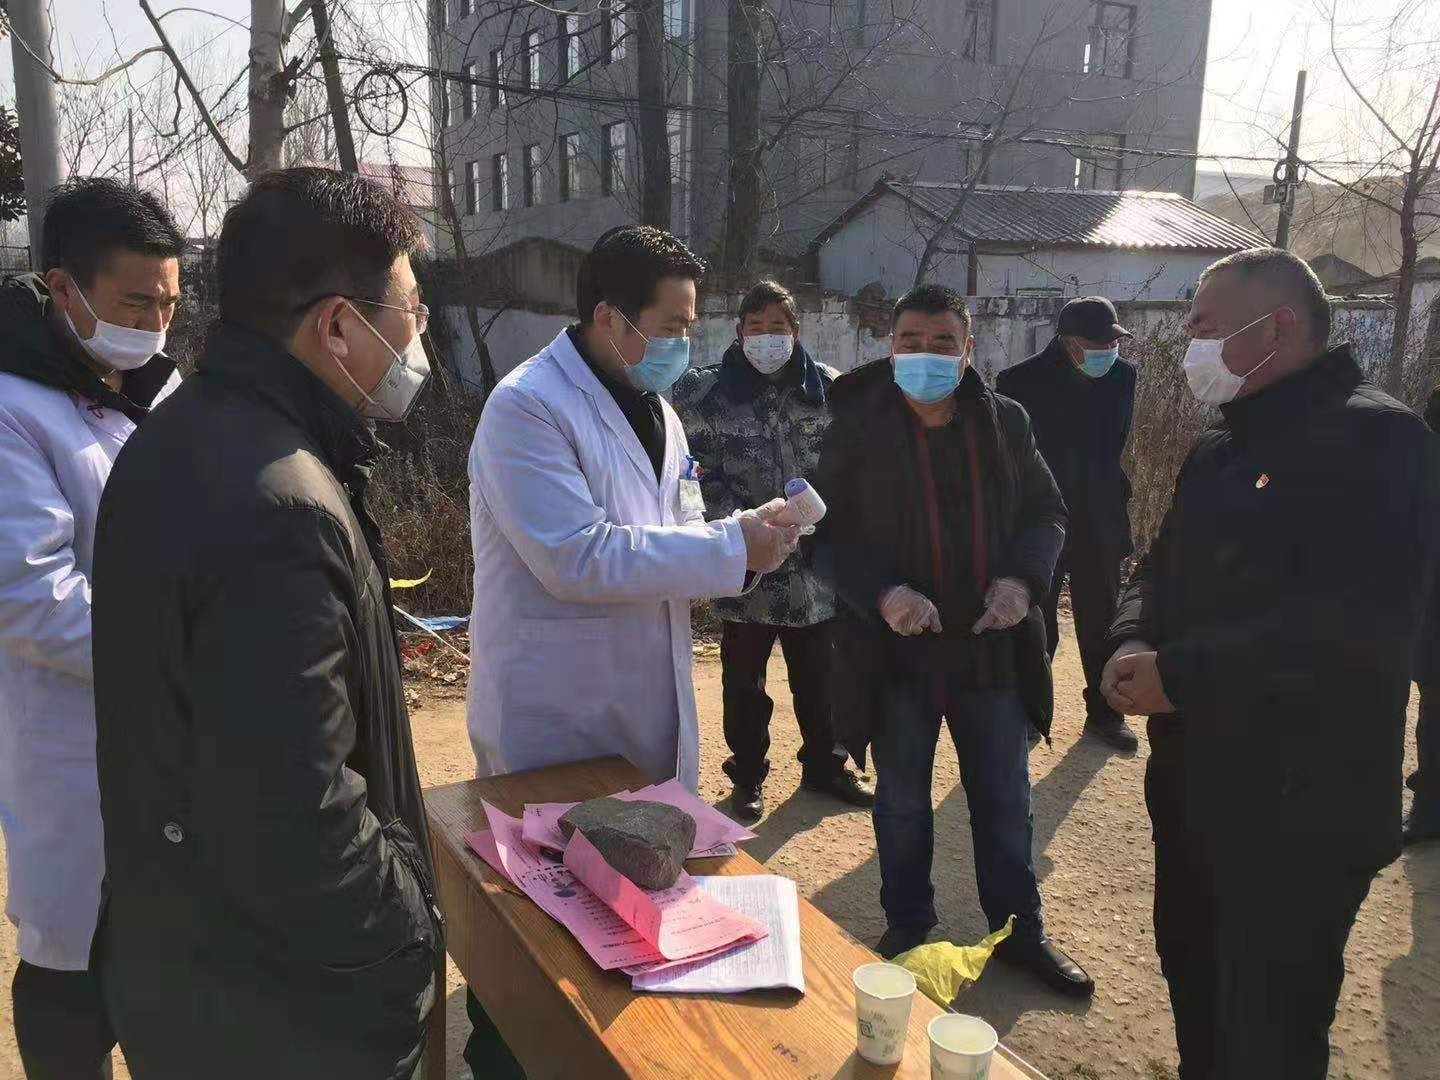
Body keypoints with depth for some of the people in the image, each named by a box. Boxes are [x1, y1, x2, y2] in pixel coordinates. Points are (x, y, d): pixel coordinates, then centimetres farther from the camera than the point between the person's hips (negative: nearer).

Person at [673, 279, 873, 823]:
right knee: (744, 679, 11)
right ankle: (748, 774, 28)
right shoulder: (710, 392, -3)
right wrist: (739, 524, -15)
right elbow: (700, 472, -4)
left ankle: (824, 763, 35)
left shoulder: (828, 388, 1)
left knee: (818, 673, 15)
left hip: (814, 561, 2)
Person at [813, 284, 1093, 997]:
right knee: (902, 804, 16)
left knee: (1005, 801, 17)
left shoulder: (1006, 422, 0)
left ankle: (1019, 932, 38)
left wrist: (1023, 579, -11)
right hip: (896, 652, -2)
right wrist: (882, 593, -23)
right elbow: (825, 535, -7)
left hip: (992, 646, 3)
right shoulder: (855, 430, -9)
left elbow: (1046, 512, 8)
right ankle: (906, 931, 38)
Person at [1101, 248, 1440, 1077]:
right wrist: (1134, 644, -7)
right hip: (1195, 785, 9)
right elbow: (1166, 569, 16)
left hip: (1302, 807, -8)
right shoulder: (1222, 449, 12)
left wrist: (1179, 675, -23)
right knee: (1196, 986, 25)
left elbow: (1359, 624, -29)